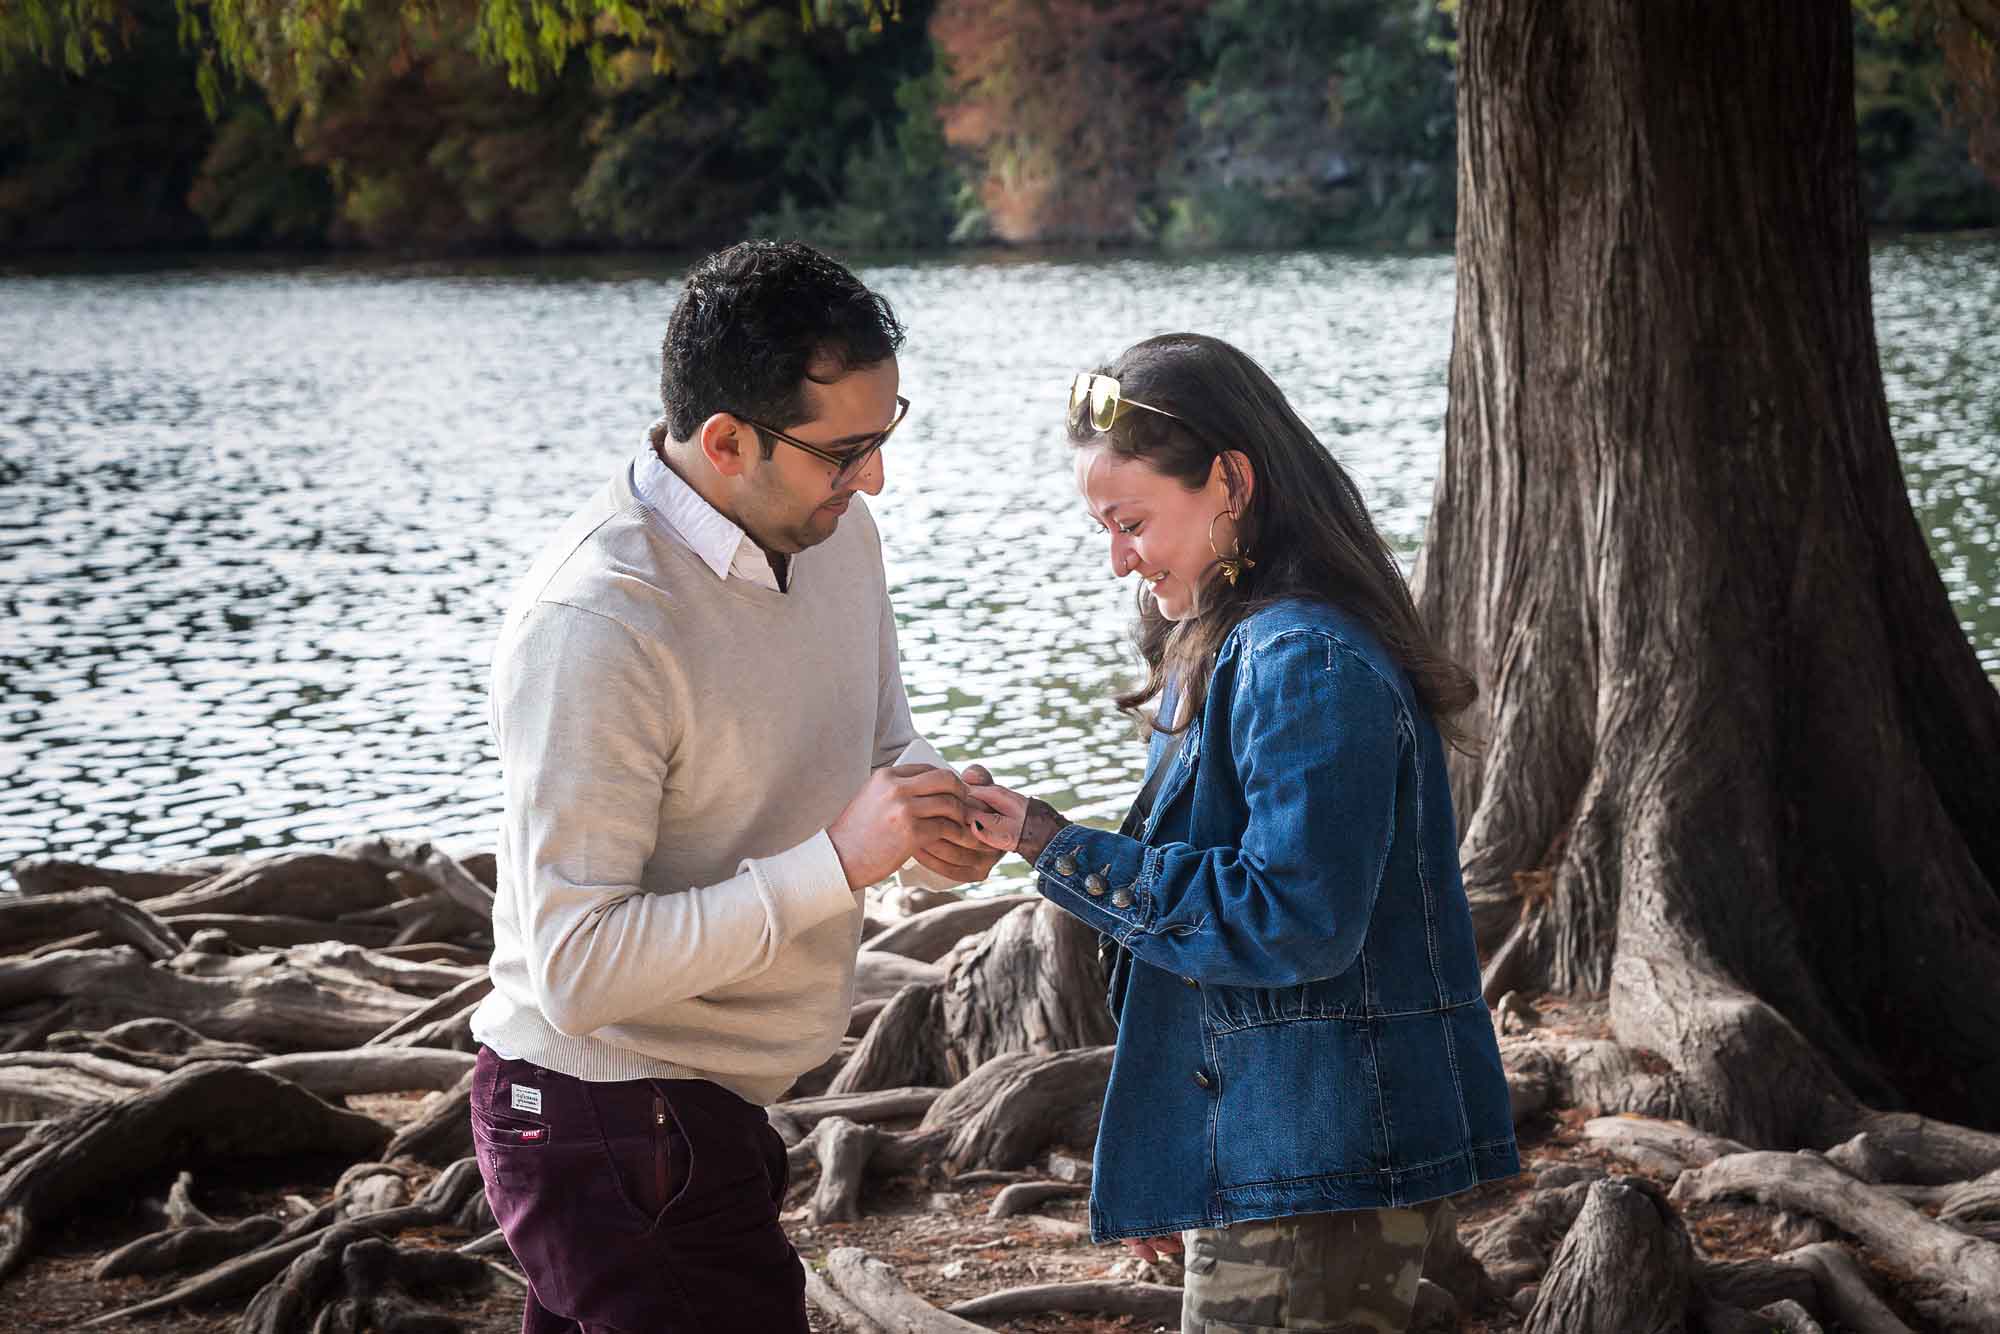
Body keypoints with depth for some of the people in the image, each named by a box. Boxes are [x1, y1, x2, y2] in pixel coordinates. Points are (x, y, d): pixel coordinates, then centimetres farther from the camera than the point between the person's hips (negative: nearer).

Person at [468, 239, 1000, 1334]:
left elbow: (880, 739, 17)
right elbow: (576, 969, -28)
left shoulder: (833, 530, 0)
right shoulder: (592, 626, -27)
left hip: (707, 1113, 8)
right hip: (613, 1134, -8)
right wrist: (836, 860, -30)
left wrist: (925, 806, -8)